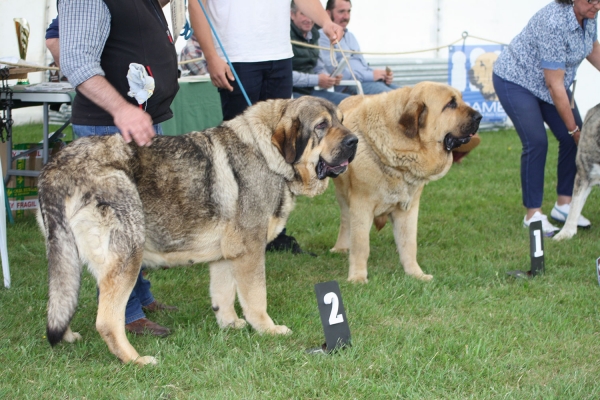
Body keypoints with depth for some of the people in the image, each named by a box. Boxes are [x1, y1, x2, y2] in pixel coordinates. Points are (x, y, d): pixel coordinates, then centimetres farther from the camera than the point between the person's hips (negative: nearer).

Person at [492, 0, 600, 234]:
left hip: (548, 81, 8)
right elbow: (554, 86, -30)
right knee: (536, 143, -16)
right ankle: (533, 215, -6)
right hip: (516, 81, -8)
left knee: (573, 139, -2)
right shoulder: (554, 23, -35)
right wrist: (573, 128, -22)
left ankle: (563, 205, 9)